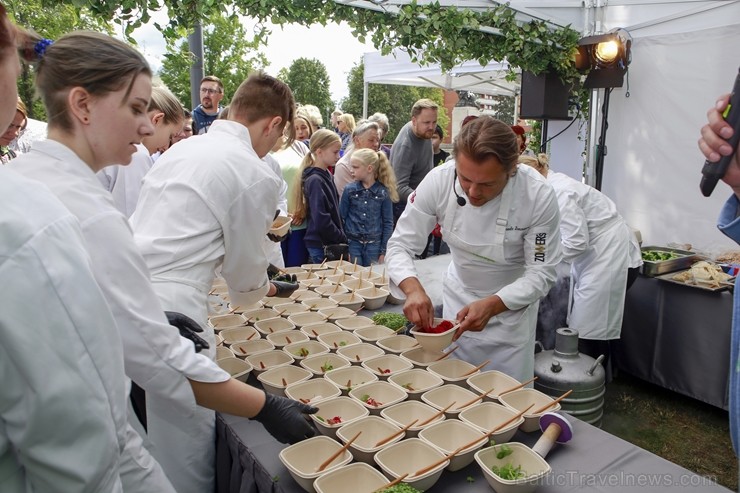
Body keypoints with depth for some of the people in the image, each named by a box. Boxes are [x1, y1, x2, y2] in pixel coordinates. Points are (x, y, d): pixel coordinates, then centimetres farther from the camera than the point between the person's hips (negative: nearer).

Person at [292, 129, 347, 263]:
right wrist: (343, 239, -11)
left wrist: (341, 237, 6)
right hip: (321, 247, -8)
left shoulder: (327, 176, 10)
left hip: (331, 244, 8)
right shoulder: (315, 180, -17)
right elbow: (321, 220, -22)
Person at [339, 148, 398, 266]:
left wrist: (384, 251, -1)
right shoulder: (349, 190, -1)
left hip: (374, 244, 0)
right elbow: (341, 218, 4)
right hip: (352, 243, 0)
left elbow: (388, 223, 2)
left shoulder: (383, 192, -3)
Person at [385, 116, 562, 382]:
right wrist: (414, 288, -35)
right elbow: (400, 244, -16)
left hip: (511, 304, -1)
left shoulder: (539, 196, -28)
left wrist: (492, 306, -34)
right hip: (458, 298, 2)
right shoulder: (439, 180, -24)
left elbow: (541, 273, -19)